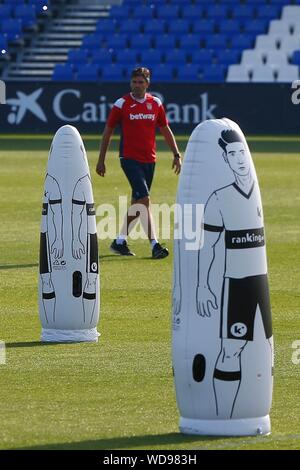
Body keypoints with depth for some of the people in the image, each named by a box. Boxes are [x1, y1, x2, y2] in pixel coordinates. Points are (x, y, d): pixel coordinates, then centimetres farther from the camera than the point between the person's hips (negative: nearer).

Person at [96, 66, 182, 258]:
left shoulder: (155, 103, 6)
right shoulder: (122, 104, -4)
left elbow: (166, 130, 15)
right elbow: (108, 131, 3)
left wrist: (176, 155, 9)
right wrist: (101, 160, 3)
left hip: (149, 160, 5)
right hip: (130, 159, -5)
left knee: (137, 204, 11)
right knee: (144, 200, -17)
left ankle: (120, 242, 24)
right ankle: (154, 245, -21)